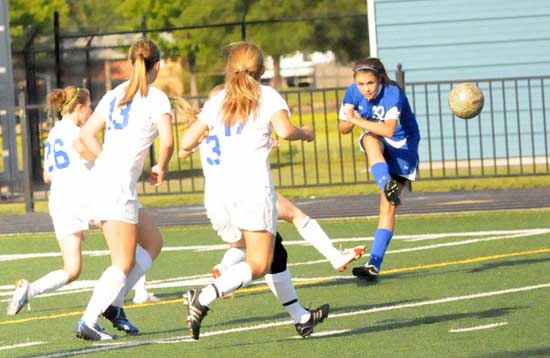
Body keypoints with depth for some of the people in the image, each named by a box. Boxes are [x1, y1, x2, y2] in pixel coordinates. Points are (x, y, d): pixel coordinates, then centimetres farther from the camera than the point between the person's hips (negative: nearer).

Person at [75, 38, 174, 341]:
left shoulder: (115, 95, 15)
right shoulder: (156, 98, -6)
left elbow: (86, 133, 17)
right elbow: (167, 141, -17)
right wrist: (161, 169, 2)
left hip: (101, 178, 8)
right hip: (118, 186, -8)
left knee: (152, 242, 17)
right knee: (124, 263, -5)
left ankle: (112, 304, 10)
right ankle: (87, 323, -12)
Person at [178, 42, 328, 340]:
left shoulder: (218, 101, 12)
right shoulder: (267, 96, 0)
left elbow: (187, 142, 7)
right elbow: (285, 130, -16)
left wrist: (186, 149, 30)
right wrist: (305, 133, 4)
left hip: (225, 187, 6)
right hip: (254, 185, -6)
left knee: (275, 252, 18)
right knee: (258, 264, -8)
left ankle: (300, 316, 24)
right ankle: (203, 299, -27)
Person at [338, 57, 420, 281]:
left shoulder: (393, 94, -29)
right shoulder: (353, 92, -15)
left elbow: (389, 130, -43)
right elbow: (343, 128, -6)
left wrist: (357, 120, -40)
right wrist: (349, 121, -29)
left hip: (402, 146, -4)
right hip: (377, 144, 4)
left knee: (388, 206, -9)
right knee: (370, 140, -36)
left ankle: (374, 264, -9)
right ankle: (387, 186, -52)